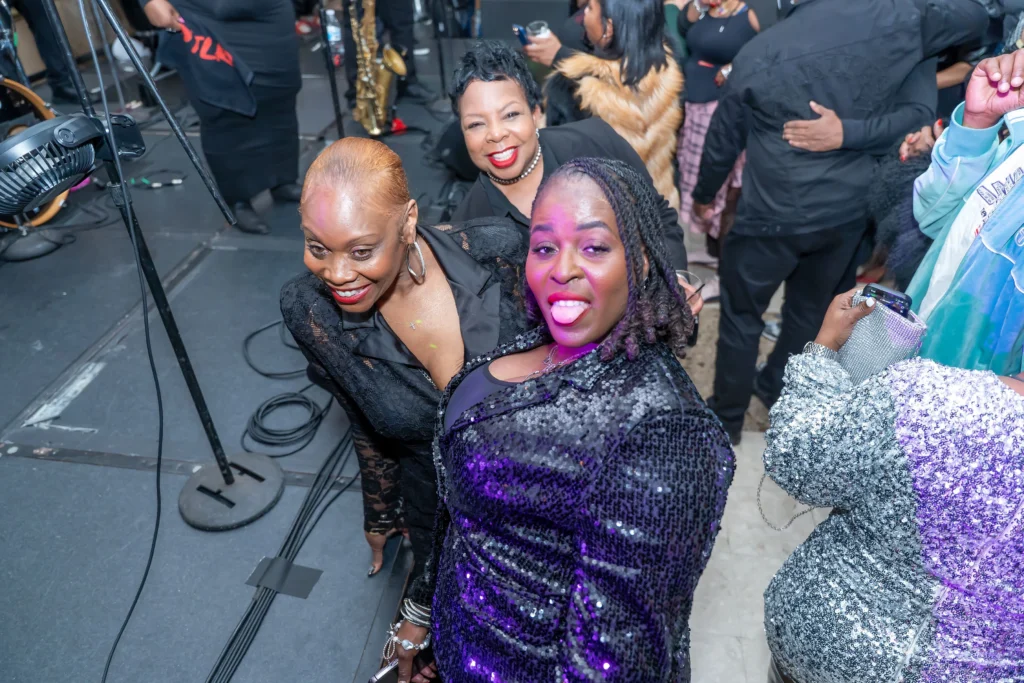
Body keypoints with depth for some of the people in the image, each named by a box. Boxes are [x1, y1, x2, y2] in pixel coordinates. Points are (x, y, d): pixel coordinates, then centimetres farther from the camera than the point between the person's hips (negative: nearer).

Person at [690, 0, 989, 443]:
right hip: (847, 211, 4)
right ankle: (778, 393, 43)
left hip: (771, 215, -3)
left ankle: (727, 418, 26)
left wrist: (704, 194, 20)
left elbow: (723, 139, 2)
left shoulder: (757, 52, -10)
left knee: (741, 315, 14)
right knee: (811, 311, 23)